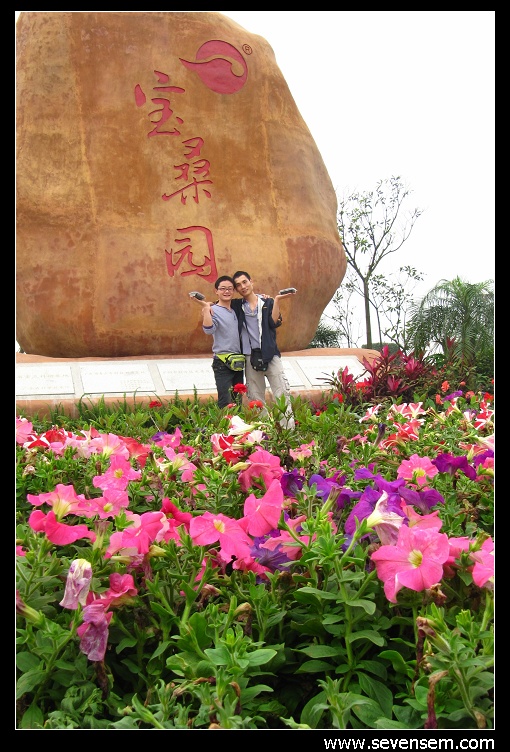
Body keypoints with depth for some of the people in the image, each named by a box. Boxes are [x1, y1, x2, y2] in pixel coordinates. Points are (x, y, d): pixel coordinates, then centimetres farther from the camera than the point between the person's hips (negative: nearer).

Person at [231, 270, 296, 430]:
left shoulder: (267, 302, 7)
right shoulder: (237, 305, 11)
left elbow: (275, 323, -5)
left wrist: (277, 300, -11)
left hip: (270, 355, -2)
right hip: (250, 357, 2)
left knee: (282, 394, -6)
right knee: (256, 399, 4)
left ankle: (288, 430, -3)